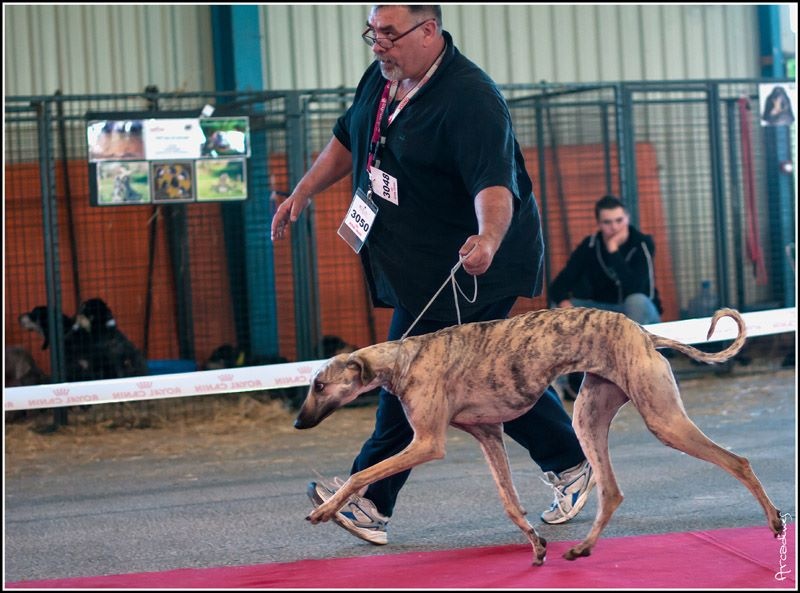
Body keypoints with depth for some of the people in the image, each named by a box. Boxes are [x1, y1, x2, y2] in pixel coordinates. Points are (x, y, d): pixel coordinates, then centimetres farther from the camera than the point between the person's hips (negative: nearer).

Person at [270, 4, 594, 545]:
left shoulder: (470, 99, -25)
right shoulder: (381, 79, 4)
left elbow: (494, 182, -36)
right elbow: (348, 140, 22)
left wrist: (488, 239, -53)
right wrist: (302, 193, 18)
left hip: (467, 270, -9)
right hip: (415, 267, 9)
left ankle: (371, 501, 1)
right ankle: (571, 465, 23)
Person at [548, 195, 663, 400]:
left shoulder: (642, 243, -16)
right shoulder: (590, 246, -9)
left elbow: (634, 289, -32)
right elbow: (557, 287, -14)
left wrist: (614, 251, -33)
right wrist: (564, 302, -37)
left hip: (640, 314, -3)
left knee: (636, 300, -37)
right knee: (561, 306, -22)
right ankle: (578, 378, -12)